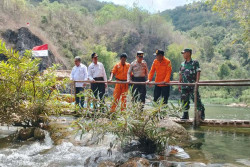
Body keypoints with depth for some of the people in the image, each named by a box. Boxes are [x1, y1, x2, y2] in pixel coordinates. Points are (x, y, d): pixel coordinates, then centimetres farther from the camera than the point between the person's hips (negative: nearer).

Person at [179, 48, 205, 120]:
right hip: (184, 86, 5)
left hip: (193, 86, -5)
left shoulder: (195, 62, 0)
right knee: (184, 101, 7)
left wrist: (197, 82, -15)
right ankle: (185, 115, 16)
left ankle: (202, 114, 6)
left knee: (196, 100, -6)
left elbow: (198, 72, -5)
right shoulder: (182, 64, 15)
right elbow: (180, 75, 17)